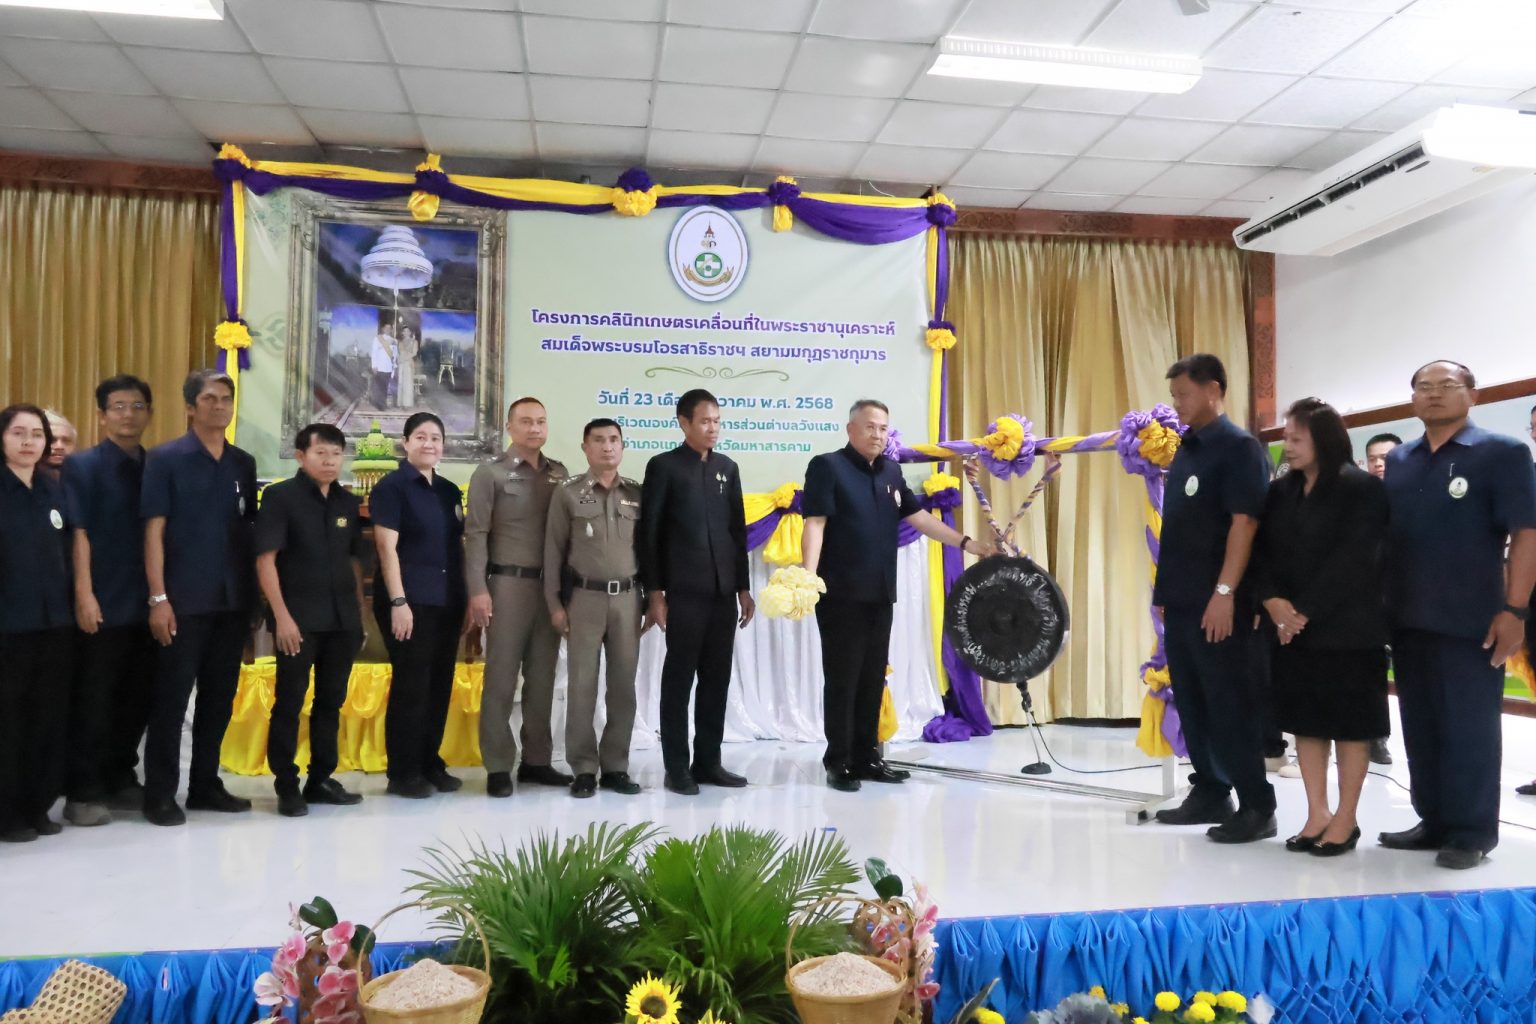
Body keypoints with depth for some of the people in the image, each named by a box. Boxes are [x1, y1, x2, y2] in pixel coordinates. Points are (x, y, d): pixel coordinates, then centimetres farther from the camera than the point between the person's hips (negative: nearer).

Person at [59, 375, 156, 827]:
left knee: (138, 699, 12)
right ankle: (83, 793, 12)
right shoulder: (82, 466, -2)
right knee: (92, 701, 2)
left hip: (146, 603, 5)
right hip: (104, 604, -5)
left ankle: (122, 780, 26)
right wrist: (84, 595, -17)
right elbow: (78, 532, -9)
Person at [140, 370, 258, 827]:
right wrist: (158, 598, -13)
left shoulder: (244, 464, 11)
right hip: (184, 600, -5)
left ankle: (205, 785, 23)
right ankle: (160, 793, 12)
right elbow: (153, 532, -7)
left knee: (220, 697, 11)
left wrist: (255, 594, 10)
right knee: (171, 698, 2)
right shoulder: (165, 459, -3)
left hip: (233, 600, 5)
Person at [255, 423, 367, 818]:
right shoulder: (280, 496, -4)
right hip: (299, 618, -5)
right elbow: (265, 559, -9)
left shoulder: (349, 502, 10)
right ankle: (286, 786, 12)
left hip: (342, 619, 5)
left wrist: (360, 614, 11)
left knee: (331, 701, 12)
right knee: (290, 703, 2)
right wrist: (282, 616, -15)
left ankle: (320, 779, 23)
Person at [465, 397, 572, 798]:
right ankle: (498, 767, 7)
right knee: (501, 678, 0)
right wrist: (478, 590, -13)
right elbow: (476, 535, -5)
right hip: (508, 584, -4)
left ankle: (537, 760, 18)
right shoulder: (490, 474, -1)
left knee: (542, 677, 9)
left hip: (551, 585, 4)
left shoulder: (560, 474, 10)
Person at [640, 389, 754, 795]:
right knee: (679, 679, 2)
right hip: (683, 593, -5)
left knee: (717, 680, 9)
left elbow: (738, 531, 14)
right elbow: (649, 532, -4)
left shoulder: (728, 468, 13)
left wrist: (743, 587, 10)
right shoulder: (664, 466, -1)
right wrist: (654, 592, -9)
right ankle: (677, 767, 10)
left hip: (723, 592, 5)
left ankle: (708, 762, 18)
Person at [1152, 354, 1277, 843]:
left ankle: (1256, 806, 8)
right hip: (1182, 601, 8)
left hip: (1217, 603, -8)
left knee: (1230, 705, -2)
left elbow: (1244, 522, -16)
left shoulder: (1240, 447, -9)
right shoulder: (1185, 451, 16)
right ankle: (1209, 793, 24)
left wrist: (1225, 591, -22)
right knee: (1191, 704, 13)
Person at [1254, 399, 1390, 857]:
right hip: (1291, 627, 6)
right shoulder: (1280, 491, 10)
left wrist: (1307, 611, -16)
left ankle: (1346, 819, 12)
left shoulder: (1363, 488, -7)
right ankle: (1317, 814, 18)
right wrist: (1273, 600, -12)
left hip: (1346, 626, -6)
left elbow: (1352, 559, -15)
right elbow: (1260, 550, 4)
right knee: (1304, 718, 8)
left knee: (1349, 720, 2)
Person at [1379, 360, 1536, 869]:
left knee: (1470, 728, 3)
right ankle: (1434, 821, 23)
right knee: (1420, 727, 11)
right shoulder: (1398, 461, 12)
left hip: (1470, 621, -5)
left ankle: (1473, 831, 14)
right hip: (1408, 621, 5)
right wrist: (1381, 604, 10)